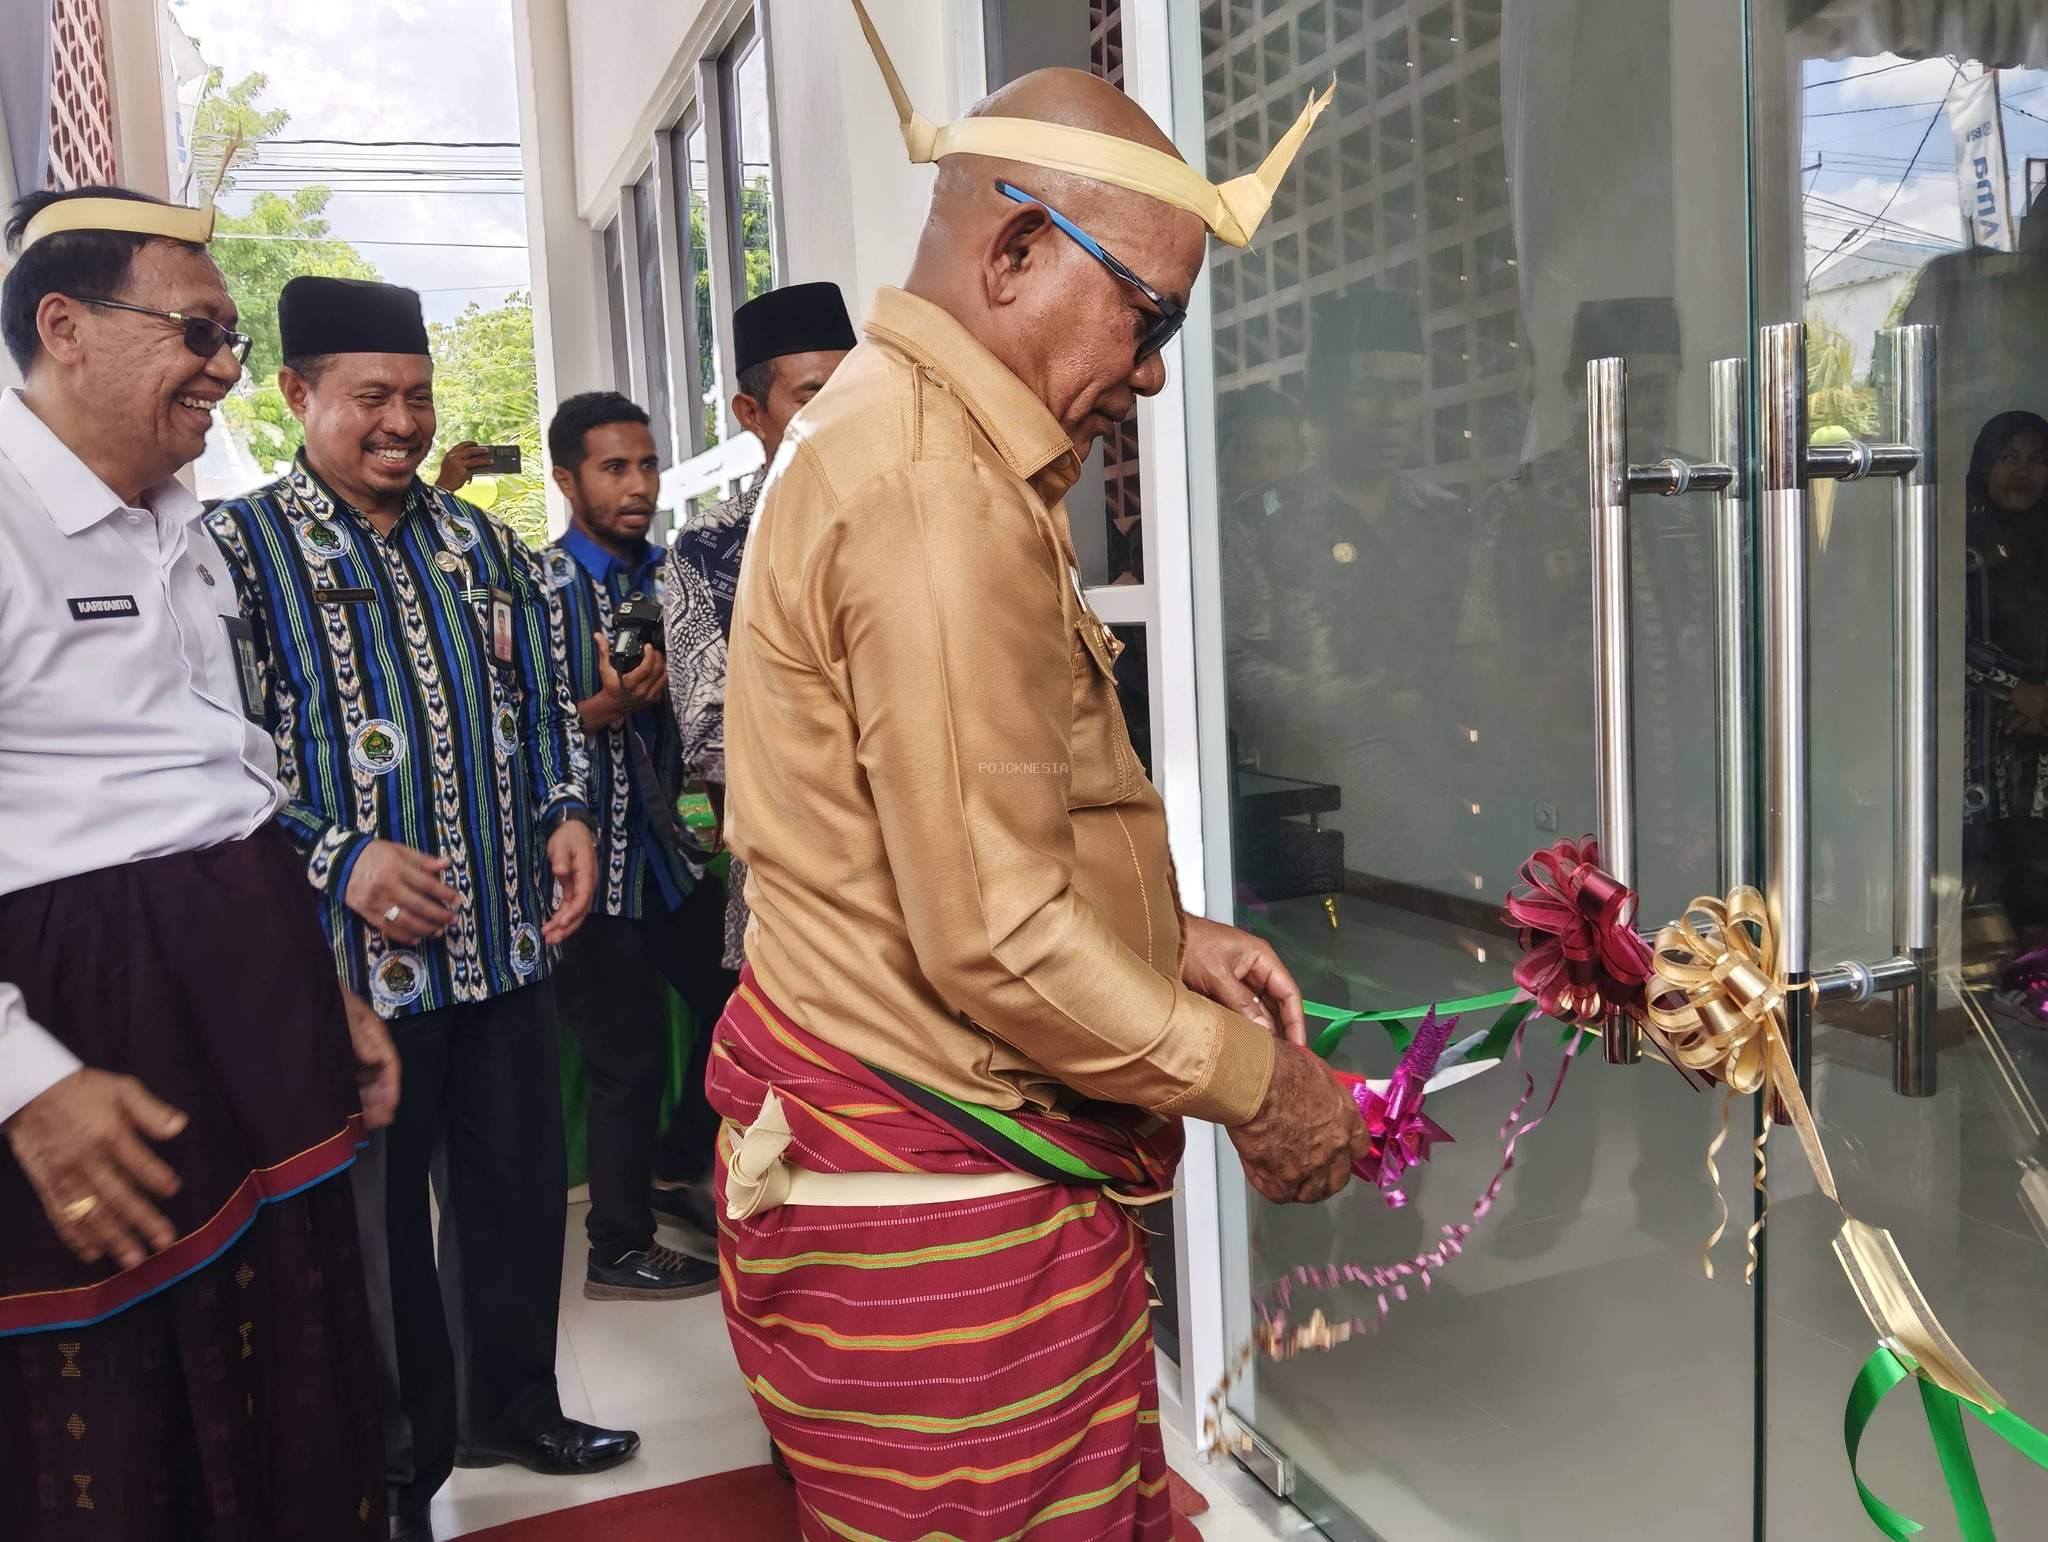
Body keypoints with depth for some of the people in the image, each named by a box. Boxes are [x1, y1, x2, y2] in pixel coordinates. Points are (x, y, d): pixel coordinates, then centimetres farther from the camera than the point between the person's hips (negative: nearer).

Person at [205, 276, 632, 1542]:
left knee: (522, 1187, 15)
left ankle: (513, 1406, 37)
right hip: (355, 957, -5)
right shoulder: (233, 549, -4)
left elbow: (541, 704, 18)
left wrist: (565, 811, 1)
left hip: (510, 939, 5)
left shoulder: (483, 545, 12)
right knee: (379, 1222, 9)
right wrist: (335, 862, -20)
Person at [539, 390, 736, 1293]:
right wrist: (607, 708, -27)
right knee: (631, 1060, 1)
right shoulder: (541, 588, -11)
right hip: (596, 861, -7)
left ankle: (685, 1170, 38)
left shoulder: (665, 576, 9)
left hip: (668, 848, 7)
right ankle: (619, 1251, 20)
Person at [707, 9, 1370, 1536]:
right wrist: (1249, 1081, -10)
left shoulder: (886, 432, 15)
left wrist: (1166, 935, 12)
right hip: (936, 1201, -10)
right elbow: (995, 940, -23)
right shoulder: (936, 488, -20)